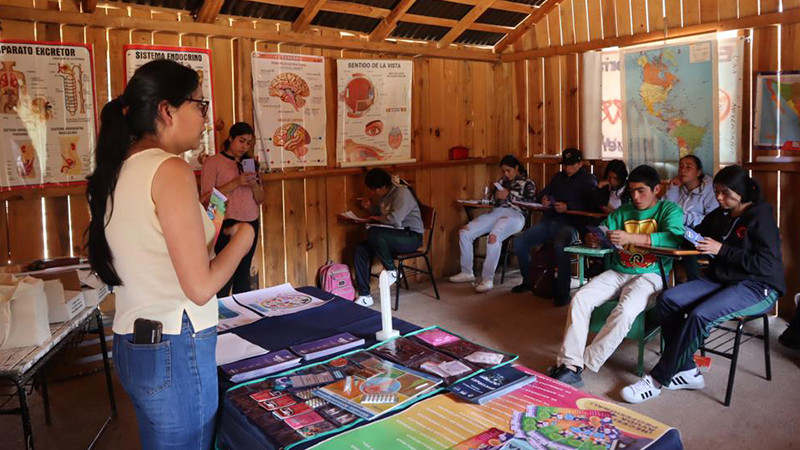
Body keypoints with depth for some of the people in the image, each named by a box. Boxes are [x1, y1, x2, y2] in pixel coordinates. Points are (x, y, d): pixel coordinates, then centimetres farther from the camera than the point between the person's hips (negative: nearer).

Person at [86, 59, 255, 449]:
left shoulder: (119, 169, 9)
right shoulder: (170, 169, -17)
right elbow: (201, 287, -19)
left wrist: (206, 225, 17)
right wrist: (243, 236, -4)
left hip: (131, 345, 9)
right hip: (175, 351, -9)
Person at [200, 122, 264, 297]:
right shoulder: (213, 162, 0)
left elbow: (260, 199, 16)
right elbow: (205, 198, -10)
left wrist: (254, 185, -5)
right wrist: (236, 183, -17)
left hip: (251, 224, 6)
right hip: (228, 224, -5)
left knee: (243, 274, 6)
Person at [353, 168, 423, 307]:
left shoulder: (402, 193, -16)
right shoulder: (383, 195, 10)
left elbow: (395, 219, -29)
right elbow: (377, 215, 26)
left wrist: (377, 218, -11)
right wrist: (369, 207, 4)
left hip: (411, 237, -9)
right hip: (395, 236, 9)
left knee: (373, 233, -31)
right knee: (361, 250, -11)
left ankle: (391, 271, -11)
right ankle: (364, 295, -8)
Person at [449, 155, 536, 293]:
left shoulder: (528, 183, 9)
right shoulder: (502, 180, 24)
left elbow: (531, 203, -6)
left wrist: (509, 195, -10)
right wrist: (492, 191, 4)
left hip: (514, 215, -6)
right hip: (495, 212, 6)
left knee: (493, 238, -37)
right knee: (464, 233, -11)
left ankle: (488, 279, -26)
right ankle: (467, 273, 1)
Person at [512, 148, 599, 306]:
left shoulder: (588, 180, 5)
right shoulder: (558, 177, 24)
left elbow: (590, 205, -9)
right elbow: (544, 191, 29)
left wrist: (568, 207, -20)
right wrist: (543, 198, 4)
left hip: (570, 223, -7)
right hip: (549, 221, 7)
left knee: (560, 246, -39)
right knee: (519, 242, -8)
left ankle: (563, 293, -26)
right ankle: (527, 282, 12)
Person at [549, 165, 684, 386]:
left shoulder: (670, 210, 3)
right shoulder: (622, 212, 19)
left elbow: (674, 237, -16)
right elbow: (602, 231, 14)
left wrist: (631, 238, -29)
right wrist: (593, 239, -13)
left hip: (650, 275, -5)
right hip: (617, 273, 5)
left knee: (626, 309, -33)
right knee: (580, 298, -21)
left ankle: (585, 363, -21)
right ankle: (569, 363, -22)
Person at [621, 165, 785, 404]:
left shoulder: (760, 218, -9)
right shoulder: (719, 215, 12)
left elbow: (767, 265, -18)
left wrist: (721, 250, -18)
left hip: (758, 287, -7)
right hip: (721, 280, 8)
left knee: (700, 316, -32)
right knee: (668, 299, -17)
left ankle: (658, 379, -22)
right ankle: (687, 371, -11)